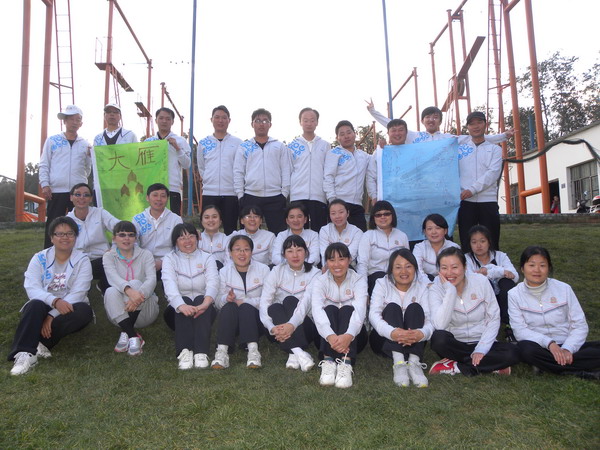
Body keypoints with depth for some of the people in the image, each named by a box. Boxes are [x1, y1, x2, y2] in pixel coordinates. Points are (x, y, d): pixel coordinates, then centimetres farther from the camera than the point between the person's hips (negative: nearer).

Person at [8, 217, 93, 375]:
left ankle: (40, 344, -30)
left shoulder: (82, 260, -2)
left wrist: (52, 316, -26)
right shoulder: (39, 258, 2)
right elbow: (32, 288, -13)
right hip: (43, 307, 1)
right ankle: (25, 353, -42)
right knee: (35, 305, -33)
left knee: (84, 310, -32)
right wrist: (55, 301, -33)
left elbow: (77, 293, -14)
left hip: (68, 311, 0)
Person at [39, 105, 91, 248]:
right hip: (56, 191, -1)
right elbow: (44, 165, 5)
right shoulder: (52, 141, 8)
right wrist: (45, 185, -5)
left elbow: (88, 170, 11)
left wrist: (90, 156, -4)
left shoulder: (85, 144, 12)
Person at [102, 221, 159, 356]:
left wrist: (139, 294, -39)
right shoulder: (108, 257, 4)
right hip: (120, 314, 1)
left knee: (135, 283, -27)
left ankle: (126, 333, -28)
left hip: (145, 313, -1)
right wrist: (129, 291, -42)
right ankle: (134, 337, -34)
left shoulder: (145, 255, 3)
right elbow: (113, 277, -19)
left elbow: (151, 279, -15)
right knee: (111, 291, -28)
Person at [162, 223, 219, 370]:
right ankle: (184, 351, -44)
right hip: (178, 309, 0)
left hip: (204, 309, 0)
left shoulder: (207, 258, 8)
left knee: (201, 300, -31)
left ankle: (201, 352, -43)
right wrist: (182, 306, -37)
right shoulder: (169, 259, 5)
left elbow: (213, 283, -11)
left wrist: (204, 304, -34)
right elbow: (170, 286, -15)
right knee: (184, 301, -31)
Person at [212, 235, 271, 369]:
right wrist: (226, 298, -26)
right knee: (229, 306, -30)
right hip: (230, 319, 1)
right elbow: (217, 301, -3)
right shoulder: (224, 271, 8)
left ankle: (253, 350, -45)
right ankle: (222, 351, -42)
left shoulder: (263, 269, 4)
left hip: (254, 319, -1)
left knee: (246, 307, -32)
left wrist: (243, 301, -19)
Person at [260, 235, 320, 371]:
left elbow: (306, 302, -23)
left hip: (302, 326, -1)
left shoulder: (314, 273, -5)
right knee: (275, 308, -29)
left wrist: (292, 325, -42)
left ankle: (293, 353, -42)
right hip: (279, 328, 1)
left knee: (290, 300, -27)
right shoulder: (276, 272, -1)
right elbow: (264, 302, -13)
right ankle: (299, 352, -46)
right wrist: (271, 327, -33)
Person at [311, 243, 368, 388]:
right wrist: (330, 336, -44)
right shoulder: (320, 281, -4)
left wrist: (348, 335, -46)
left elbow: (360, 309, -24)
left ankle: (346, 363, -45)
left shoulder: (359, 280, -5)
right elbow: (317, 310, -23)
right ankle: (328, 361, -43)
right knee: (330, 309, -27)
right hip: (327, 336, 0)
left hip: (353, 336, 0)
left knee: (347, 309, -28)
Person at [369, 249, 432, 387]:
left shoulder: (422, 287, 2)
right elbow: (374, 314, -19)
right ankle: (398, 363, -43)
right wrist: (391, 332, -41)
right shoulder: (382, 284, -1)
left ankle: (414, 362, -37)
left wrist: (422, 333, -40)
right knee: (392, 307, -26)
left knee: (415, 308, -22)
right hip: (384, 339, -1)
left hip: (412, 343, 1)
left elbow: (430, 320, -13)